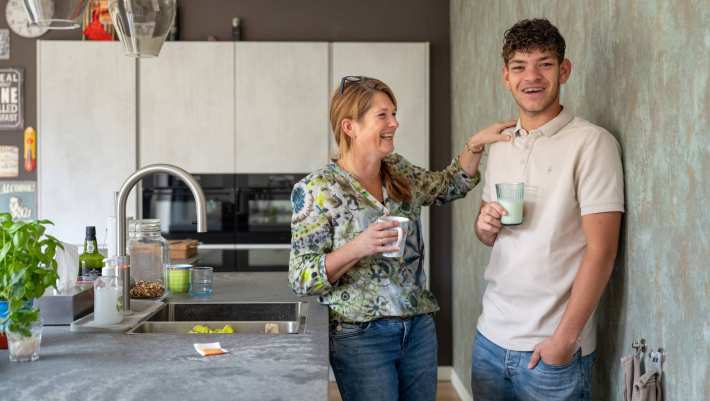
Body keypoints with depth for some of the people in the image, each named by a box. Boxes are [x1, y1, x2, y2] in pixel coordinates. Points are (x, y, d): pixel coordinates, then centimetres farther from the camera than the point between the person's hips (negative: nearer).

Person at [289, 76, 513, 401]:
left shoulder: (400, 171, 5)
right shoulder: (316, 190, -12)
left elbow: (450, 185, 23)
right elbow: (301, 279, -14)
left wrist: (475, 144, 8)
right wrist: (357, 247, -27)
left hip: (419, 328, 6)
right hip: (361, 337, -6)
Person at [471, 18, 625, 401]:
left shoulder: (592, 143, -11)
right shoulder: (499, 145, 8)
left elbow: (601, 251, -14)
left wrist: (565, 338, -16)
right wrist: (484, 226, -5)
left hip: (551, 346, -5)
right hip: (490, 336, 6)